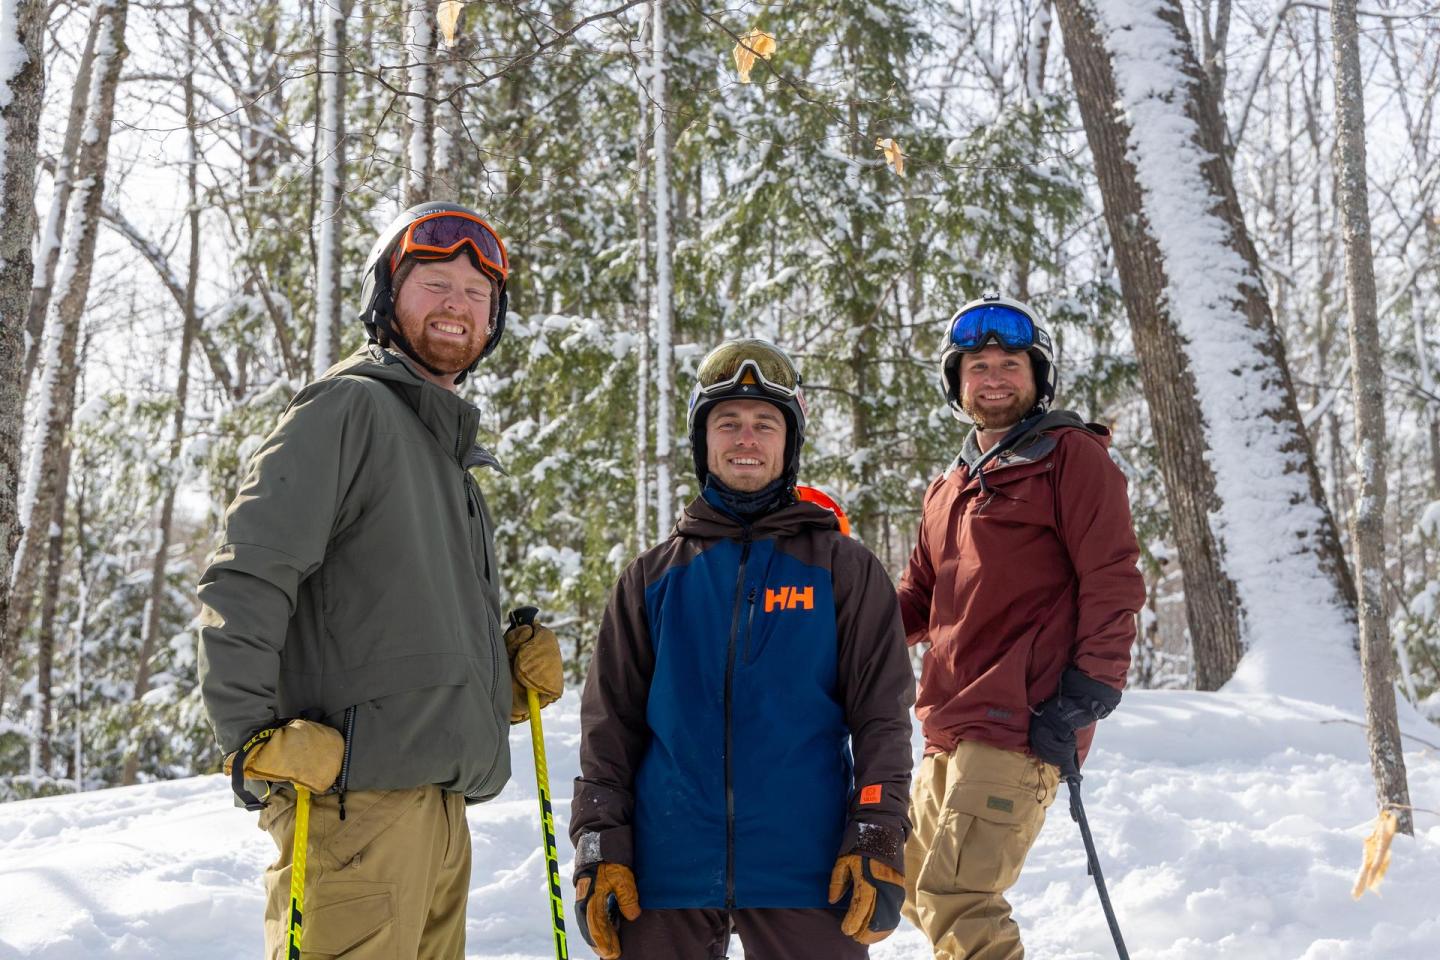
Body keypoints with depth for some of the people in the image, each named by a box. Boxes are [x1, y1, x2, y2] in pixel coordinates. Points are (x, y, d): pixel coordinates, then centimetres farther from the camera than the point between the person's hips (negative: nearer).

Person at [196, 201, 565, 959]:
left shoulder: (454, 454, 24)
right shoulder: (349, 407, -4)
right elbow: (246, 578, -13)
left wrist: (507, 674, 12)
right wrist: (254, 737, -19)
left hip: (441, 803, 9)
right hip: (358, 792, -9)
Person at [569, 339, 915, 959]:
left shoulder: (845, 570, 6)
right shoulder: (653, 577, 11)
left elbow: (881, 715, 3)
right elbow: (610, 723, 10)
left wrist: (878, 841, -6)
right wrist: (599, 845, 2)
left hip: (805, 872, -1)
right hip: (667, 869, 2)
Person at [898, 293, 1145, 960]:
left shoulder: (1071, 457, -1)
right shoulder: (948, 489, 21)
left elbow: (1113, 581, -8)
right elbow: (920, 598, 22)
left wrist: (1086, 698, -17)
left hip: (1021, 726, -9)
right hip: (948, 730, 9)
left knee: (955, 902, -16)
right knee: (920, 892, 17)